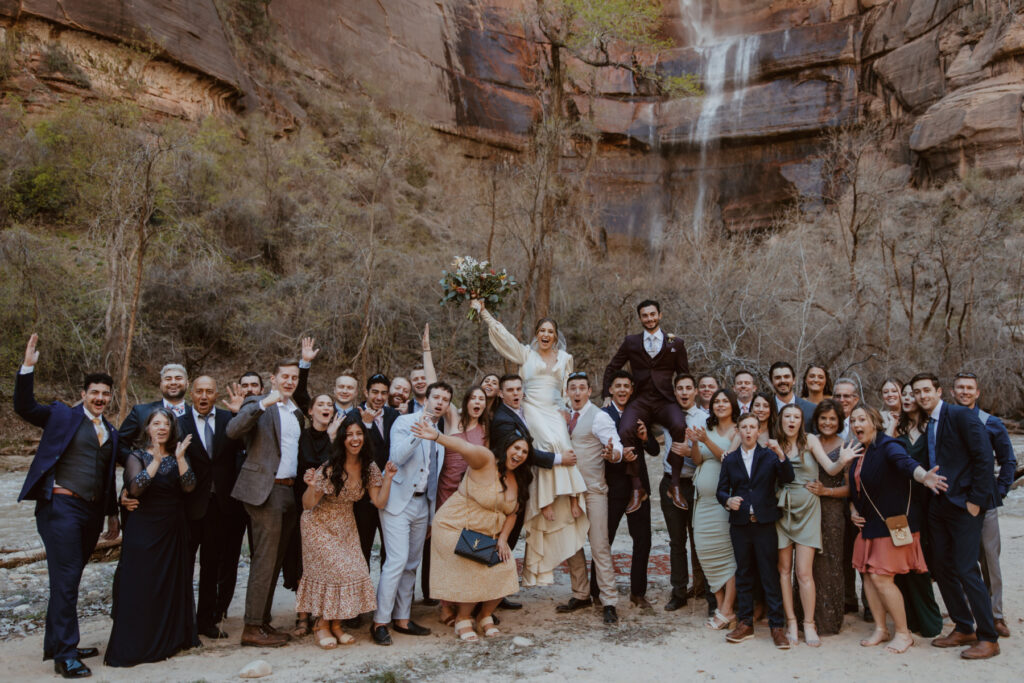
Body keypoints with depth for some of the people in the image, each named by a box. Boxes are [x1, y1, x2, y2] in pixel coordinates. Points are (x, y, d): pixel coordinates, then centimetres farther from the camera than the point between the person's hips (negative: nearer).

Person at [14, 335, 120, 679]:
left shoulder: (110, 432, 16)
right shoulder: (62, 416, 3)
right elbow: (24, 407, -12)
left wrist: (112, 515, 21)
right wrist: (28, 367, -21)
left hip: (91, 512, 6)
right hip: (61, 506, -6)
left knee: (68, 579, 15)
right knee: (66, 578, -6)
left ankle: (56, 644, 27)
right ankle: (65, 654, 1)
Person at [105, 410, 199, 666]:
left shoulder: (178, 456, 7)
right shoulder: (137, 456, -2)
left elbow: (189, 487, -8)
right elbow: (135, 488, -19)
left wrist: (180, 458, -20)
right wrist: (156, 461, -27)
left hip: (173, 532, 4)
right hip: (143, 531, -4)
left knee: (172, 585, 9)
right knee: (140, 587, -2)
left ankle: (170, 639, 22)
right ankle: (134, 646, 8)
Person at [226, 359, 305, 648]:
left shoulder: (297, 412, 18)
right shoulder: (258, 404, -4)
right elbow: (232, 431, -22)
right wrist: (263, 404, -30)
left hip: (289, 491, 7)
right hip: (265, 490, -7)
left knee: (275, 560, 12)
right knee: (265, 559, -5)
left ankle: (264, 622, 22)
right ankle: (252, 628, 4)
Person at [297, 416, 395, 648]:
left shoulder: (369, 467, -6)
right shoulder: (329, 468, -22)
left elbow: (380, 502, -7)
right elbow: (308, 505, -17)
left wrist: (388, 478, -17)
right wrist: (312, 486, -36)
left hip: (346, 526, 5)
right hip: (319, 526, -5)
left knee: (354, 571, -5)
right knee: (337, 570, -15)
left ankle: (336, 624, 14)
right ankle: (322, 624, 7)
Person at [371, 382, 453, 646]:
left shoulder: (440, 433, 14)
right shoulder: (405, 422, -6)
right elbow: (397, 456, -22)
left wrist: (432, 515, 17)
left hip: (422, 503, 7)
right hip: (398, 501, -7)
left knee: (413, 564, 10)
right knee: (397, 560, -13)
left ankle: (402, 619, 20)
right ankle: (380, 622, -3)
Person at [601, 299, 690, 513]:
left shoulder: (675, 343, 12)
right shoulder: (630, 342, 14)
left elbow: (685, 375, 17)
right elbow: (611, 368, 21)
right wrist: (607, 395, 13)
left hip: (666, 401, 0)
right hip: (640, 401, 1)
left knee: (679, 426, -33)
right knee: (625, 431, -30)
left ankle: (675, 485, -20)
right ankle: (637, 488, -17)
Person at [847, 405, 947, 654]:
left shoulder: (887, 446, -14)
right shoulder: (859, 453, 8)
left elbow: (905, 462, -37)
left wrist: (923, 476, -57)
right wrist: (853, 509, 5)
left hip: (892, 522, -7)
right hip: (869, 524, 7)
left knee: (881, 578, -7)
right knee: (868, 575, 8)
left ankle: (903, 633, 11)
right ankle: (880, 629, 22)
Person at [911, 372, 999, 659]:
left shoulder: (961, 416, -10)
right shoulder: (927, 425, 12)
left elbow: (985, 458, -14)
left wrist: (976, 500, -15)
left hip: (964, 505, -8)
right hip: (938, 506, 8)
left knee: (966, 569, -7)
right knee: (941, 567, 10)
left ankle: (989, 638, 6)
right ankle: (963, 628, 24)